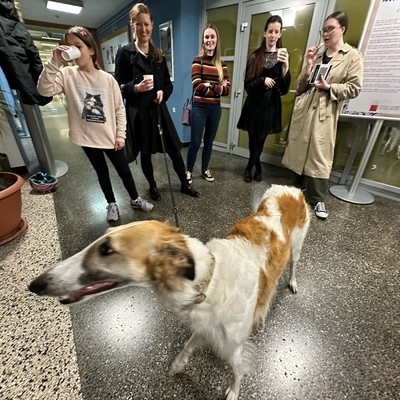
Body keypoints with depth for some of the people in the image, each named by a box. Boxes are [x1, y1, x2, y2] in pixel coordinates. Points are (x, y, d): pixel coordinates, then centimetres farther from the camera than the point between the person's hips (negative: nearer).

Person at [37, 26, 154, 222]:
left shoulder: (108, 79, -3)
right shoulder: (67, 75, -1)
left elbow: (119, 109, -1)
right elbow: (44, 90, -12)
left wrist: (120, 135, -5)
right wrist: (54, 64, -20)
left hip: (110, 137, -1)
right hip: (87, 137, 1)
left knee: (124, 170, 9)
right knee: (102, 173, 14)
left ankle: (135, 199, 30)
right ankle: (112, 204, 32)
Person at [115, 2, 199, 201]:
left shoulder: (159, 55, 12)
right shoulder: (125, 53, -1)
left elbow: (168, 83, 15)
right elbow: (118, 87, -3)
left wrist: (163, 92, -7)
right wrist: (136, 88, -22)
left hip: (159, 110, 4)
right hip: (138, 113, -3)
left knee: (174, 150, 5)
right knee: (145, 153, 7)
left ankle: (184, 184, 24)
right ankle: (152, 186, 30)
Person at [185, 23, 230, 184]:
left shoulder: (221, 64, 9)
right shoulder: (198, 60, -3)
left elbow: (227, 89, 0)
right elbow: (198, 87, -15)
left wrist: (209, 86, -12)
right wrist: (218, 87, -10)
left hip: (215, 108, 4)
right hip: (199, 108, -4)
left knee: (209, 141, 11)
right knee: (195, 142, -3)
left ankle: (205, 169, 25)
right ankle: (189, 171, 13)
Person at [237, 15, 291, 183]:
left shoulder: (283, 56, 2)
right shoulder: (255, 56, 5)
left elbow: (284, 89, -6)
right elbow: (247, 85, 1)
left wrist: (286, 66, -19)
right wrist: (263, 80, -15)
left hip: (271, 105, -1)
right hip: (254, 104, 1)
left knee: (260, 140, 0)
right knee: (253, 139, 4)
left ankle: (249, 167, 21)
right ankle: (257, 167, 28)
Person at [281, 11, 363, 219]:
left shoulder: (353, 56, 3)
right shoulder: (316, 55, 15)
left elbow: (354, 88, -4)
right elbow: (299, 87, 9)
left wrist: (329, 87, -14)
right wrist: (309, 66, -3)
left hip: (325, 113, -4)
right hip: (303, 109, 4)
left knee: (319, 155, -4)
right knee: (299, 151, 8)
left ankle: (318, 199, 7)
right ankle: (298, 188, 25)